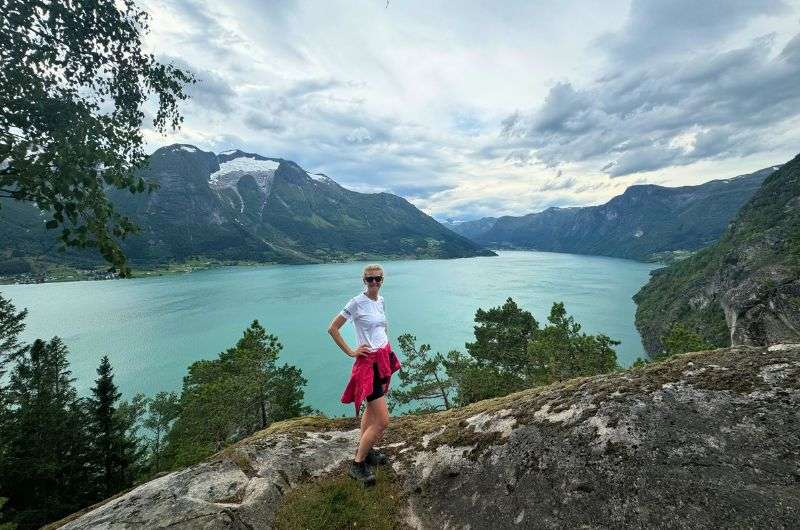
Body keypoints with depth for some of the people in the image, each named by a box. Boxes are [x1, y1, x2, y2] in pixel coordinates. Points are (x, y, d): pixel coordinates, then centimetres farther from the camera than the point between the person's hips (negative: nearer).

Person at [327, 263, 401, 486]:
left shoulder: (380, 300, 7)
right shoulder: (356, 302, -15)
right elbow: (332, 328, -12)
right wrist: (350, 352, -11)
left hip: (384, 358, 8)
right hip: (368, 362, -8)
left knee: (372, 409, 21)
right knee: (383, 420, -8)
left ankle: (364, 448, 39)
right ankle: (357, 464, 9)